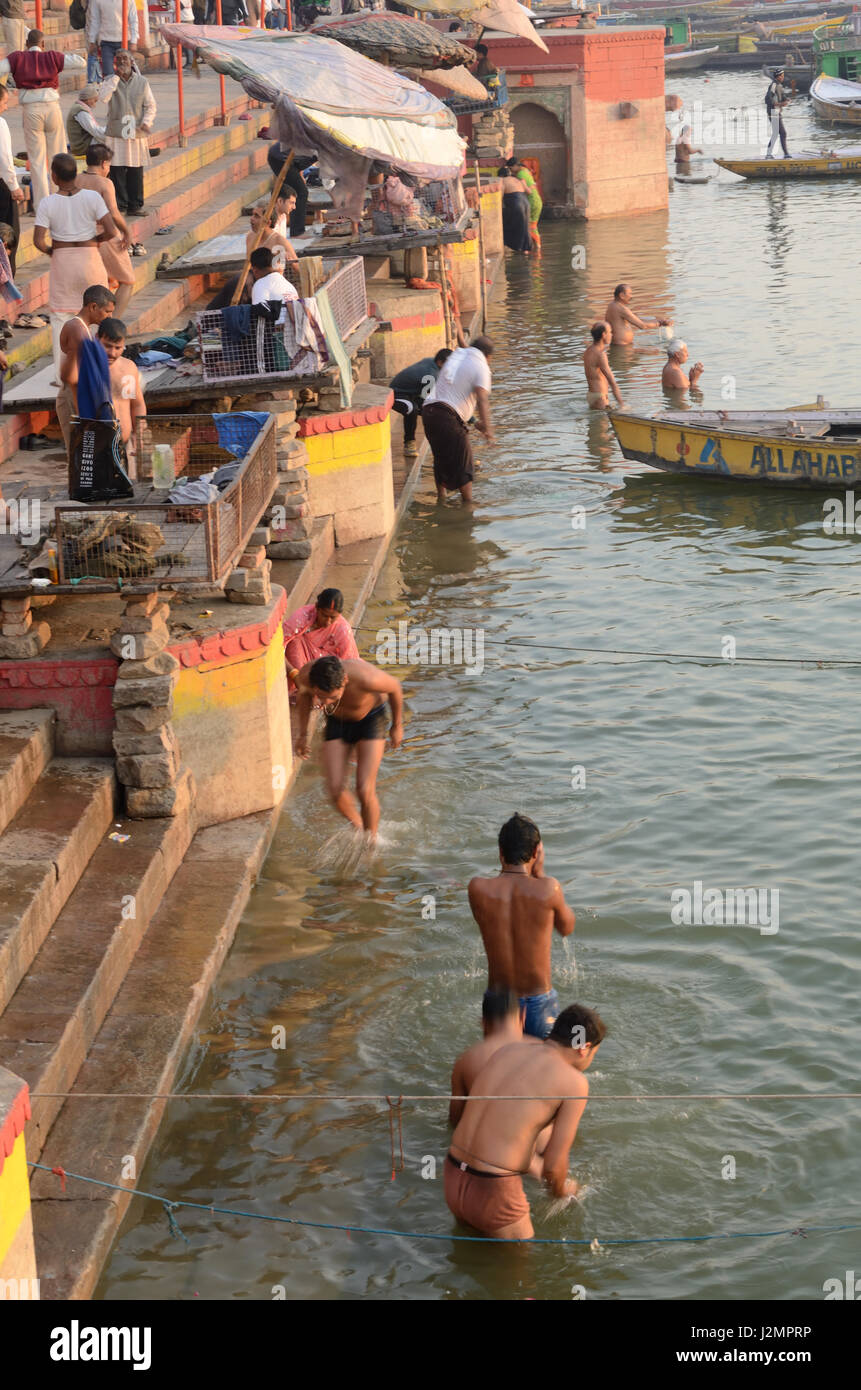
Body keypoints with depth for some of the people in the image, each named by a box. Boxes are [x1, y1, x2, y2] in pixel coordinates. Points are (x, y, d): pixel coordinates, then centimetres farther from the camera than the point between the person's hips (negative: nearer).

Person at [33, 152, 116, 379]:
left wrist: (50, 250, 7)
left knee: (60, 317, 9)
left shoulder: (47, 203, -11)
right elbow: (111, 231, -14)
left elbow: (38, 241, -14)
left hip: (61, 261, 0)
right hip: (90, 258, 0)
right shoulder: (92, 197, -10)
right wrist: (95, 239, 6)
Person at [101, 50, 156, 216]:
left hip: (136, 132, 1)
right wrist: (117, 76, -12)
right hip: (115, 133, -1)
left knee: (136, 171, 2)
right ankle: (120, 204, 6)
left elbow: (150, 105, 8)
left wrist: (146, 122, -10)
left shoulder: (142, 82, 7)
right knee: (117, 170, -3)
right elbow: (104, 97, -15)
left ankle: (136, 204, 11)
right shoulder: (110, 81, 5)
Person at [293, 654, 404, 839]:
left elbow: (394, 687, -16)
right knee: (336, 791, -8)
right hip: (337, 723, 3)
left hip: (370, 719, -3)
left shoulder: (366, 678, -40)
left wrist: (397, 726, -3)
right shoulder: (305, 676, -30)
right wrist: (303, 734, 3)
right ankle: (358, 827, 22)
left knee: (365, 791, -13)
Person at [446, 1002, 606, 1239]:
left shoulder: (508, 1050, 11)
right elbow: (554, 1165, -6)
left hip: (453, 1179, 7)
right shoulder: (575, 1083, -8)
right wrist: (561, 1190, 17)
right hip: (494, 1192, -7)